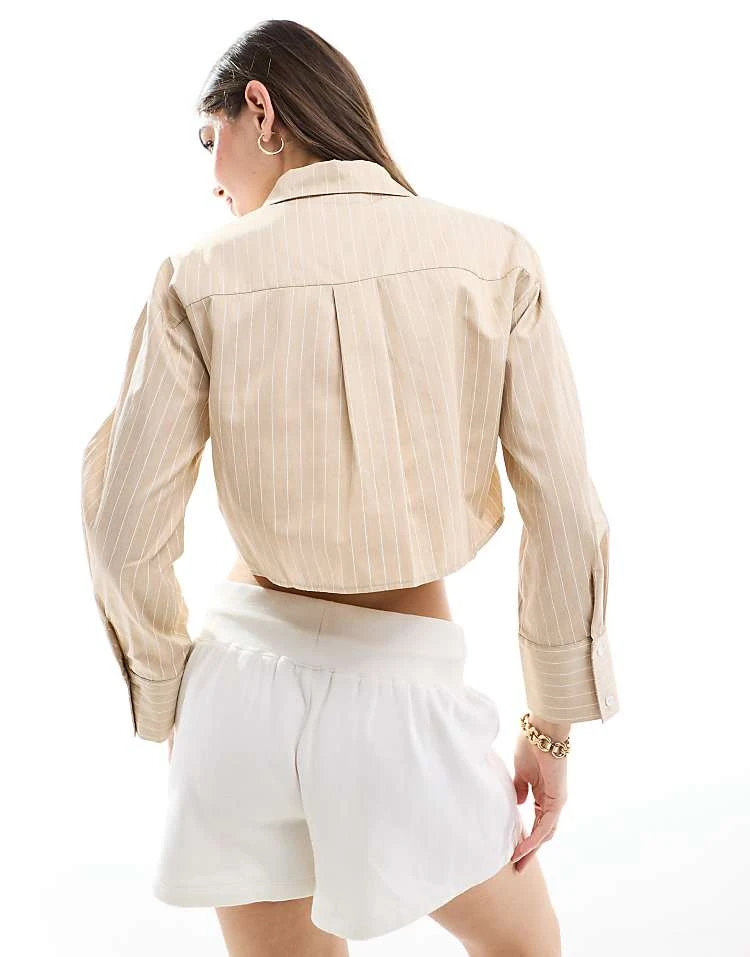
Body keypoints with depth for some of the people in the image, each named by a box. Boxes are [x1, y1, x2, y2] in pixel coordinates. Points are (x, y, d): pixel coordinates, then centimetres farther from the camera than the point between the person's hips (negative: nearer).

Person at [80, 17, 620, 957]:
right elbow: (566, 517, -7)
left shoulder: (200, 277, -7)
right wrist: (551, 728, 4)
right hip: (402, 699, -1)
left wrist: (172, 705, 11)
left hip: (246, 678, 2)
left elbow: (126, 538, -6)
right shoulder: (494, 257, -7)